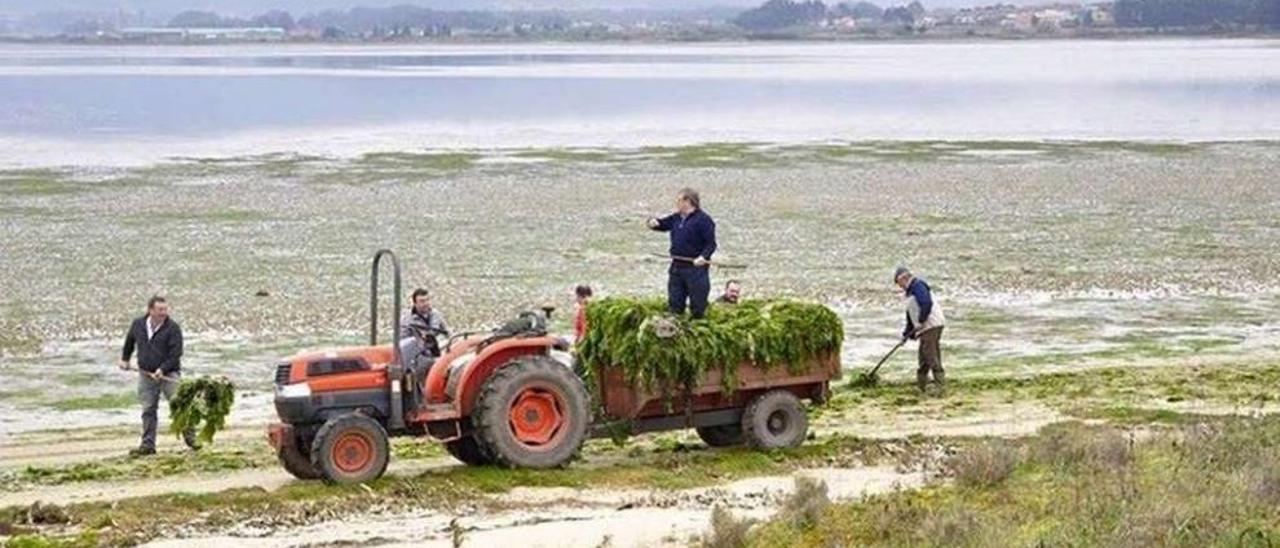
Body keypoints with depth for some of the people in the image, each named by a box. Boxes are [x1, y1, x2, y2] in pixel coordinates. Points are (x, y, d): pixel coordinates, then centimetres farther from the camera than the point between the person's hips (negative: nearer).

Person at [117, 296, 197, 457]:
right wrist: (125, 358, 30)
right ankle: (148, 445, 10)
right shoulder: (138, 325, 3)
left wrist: (163, 369, -23)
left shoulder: (173, 328, -10)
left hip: (169, 374, -4)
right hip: (146, 374, 4)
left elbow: (176, 353, -14)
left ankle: (190, 437, 1)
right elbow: (129, 341, 25)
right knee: (148, 410, 5)